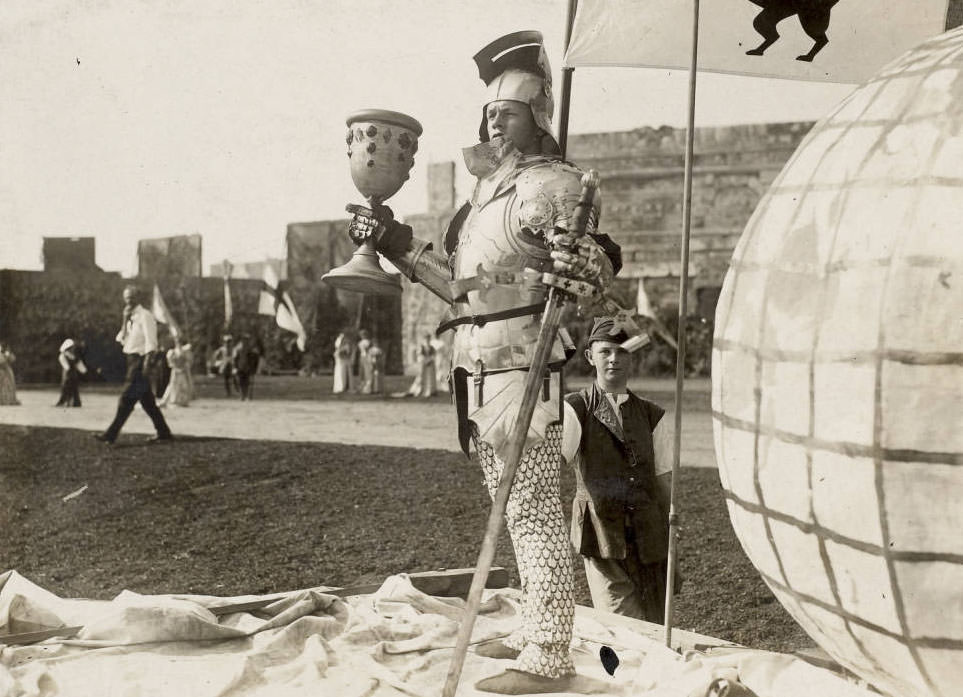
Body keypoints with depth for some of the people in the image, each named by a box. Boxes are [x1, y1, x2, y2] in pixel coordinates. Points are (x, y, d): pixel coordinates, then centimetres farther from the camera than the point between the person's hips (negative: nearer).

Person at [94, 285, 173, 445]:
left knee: (126, 399, -9)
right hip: (132, 360, 9)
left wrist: (146, 364, -22)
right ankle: (163, 433, 17)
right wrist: (125, 320, 1)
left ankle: (111, 434, -8)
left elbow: (151, 342, -16)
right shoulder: (131, 317, 17)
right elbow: (122, 340, 11)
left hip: (140, 360, -9)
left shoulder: (145, 315, -9)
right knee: (147, 401, 12)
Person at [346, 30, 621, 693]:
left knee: (534, 510, -5)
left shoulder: (551, 184, -8)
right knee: (515, 508, 16)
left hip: (520, 367, -9)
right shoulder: (487, 189, 19)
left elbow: (601, 263, -19)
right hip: (480, 369, 10)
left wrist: (580, 265, -42)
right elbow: (459, 282, 24)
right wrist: (397, 242, 20)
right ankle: (534, 630, 29)